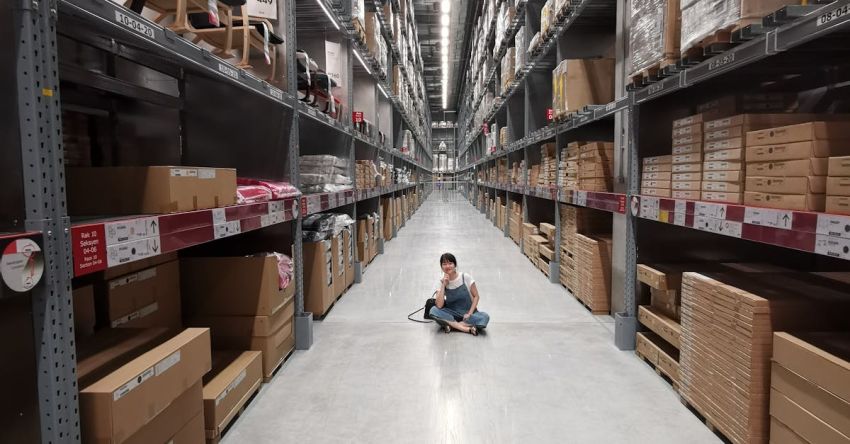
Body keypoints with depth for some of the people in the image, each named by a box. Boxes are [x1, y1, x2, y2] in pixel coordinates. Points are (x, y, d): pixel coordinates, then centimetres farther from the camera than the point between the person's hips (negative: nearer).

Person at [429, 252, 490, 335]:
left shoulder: (465, 277, -8)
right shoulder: (442, 282, -4)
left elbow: (476, 296, -1)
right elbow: (439, 306, -16)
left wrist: (469, 313, -13)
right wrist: (443, 285, -19)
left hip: (467, 313, -1)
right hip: (452, 314, 1)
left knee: (485, 317, -31)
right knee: (433, 311, -28)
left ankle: (451, 324, -23)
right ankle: (468, 328, -28)